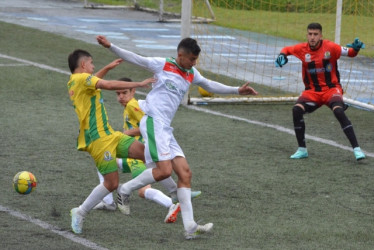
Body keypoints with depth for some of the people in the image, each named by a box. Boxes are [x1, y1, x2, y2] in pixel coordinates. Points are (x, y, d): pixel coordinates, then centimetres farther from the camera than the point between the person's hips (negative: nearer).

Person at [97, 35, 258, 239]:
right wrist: (110, 46, -11)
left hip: (165, 129, 8)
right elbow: (134, 58, -1)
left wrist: (237, 90, 27)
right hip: (153, 121, -8)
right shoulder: (162, 64, -1)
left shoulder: (191, 75, 18)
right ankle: (125, 190, 0)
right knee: (164, 170, -21)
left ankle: (190, 227, -3)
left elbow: (211, 86, 30)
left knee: (185, 173, 0)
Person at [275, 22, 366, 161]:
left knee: (339, 111, -29)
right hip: (312, 91, 3)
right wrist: (282, 55, -7)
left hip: (331, 89, -3)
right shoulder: (302, 49, -3)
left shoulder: (330, 47, -11)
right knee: (296, 110, -21)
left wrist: (356, 48, -27)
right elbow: (287, 49, 15)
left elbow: (350, 53, -5)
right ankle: (302, 150, -5)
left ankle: (356, 149, -23)